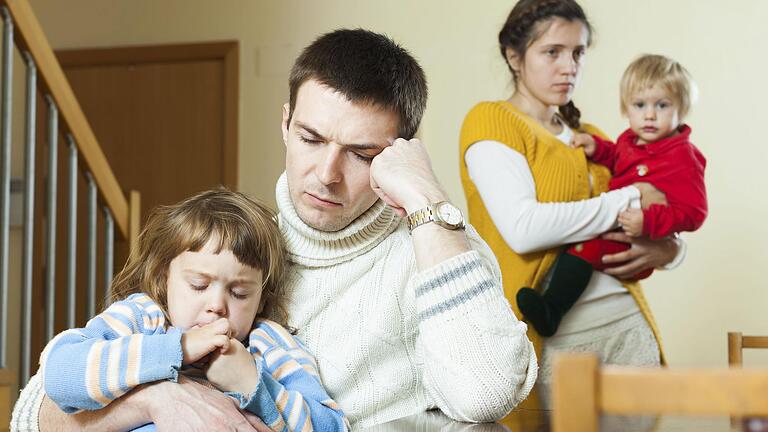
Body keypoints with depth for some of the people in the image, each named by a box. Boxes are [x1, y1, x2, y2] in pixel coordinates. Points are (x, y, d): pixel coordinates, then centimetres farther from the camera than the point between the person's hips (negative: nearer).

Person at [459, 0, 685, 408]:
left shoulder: (590, 138, 17)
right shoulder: (490, 120, -2)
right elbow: (522, 229, -19)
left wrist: (667, 250, -3)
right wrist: (629, 199, -10)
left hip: (627, 319, 6)